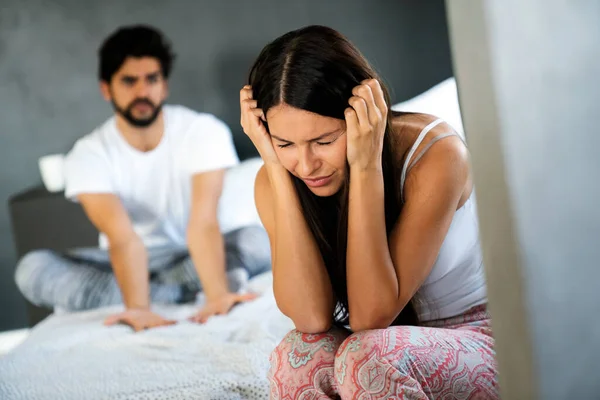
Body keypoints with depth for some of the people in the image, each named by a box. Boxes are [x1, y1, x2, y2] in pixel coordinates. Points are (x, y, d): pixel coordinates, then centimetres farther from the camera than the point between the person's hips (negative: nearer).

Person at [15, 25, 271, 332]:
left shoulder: (204, 132, -15)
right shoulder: (89, 155, -14)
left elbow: (203, 223, -28)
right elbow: (123, 238, -29)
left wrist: (217, 295, -46)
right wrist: (138, 307, -47)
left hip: (189, 257, -1)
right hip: (126, 264, 1)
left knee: (258, 240, -29)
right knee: (33, 269, -23)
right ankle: (188, 290, -26)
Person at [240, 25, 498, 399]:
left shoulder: (435, 153, -23)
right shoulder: (273, 181, -12)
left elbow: (371, 316, -25)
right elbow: (311, 316, -25)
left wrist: (366, 168, -32)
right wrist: (277, 167, -27)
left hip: (477, 340, -2)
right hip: (389, 345, 3)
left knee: (367, 356, -32)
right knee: (299, 355, -29)